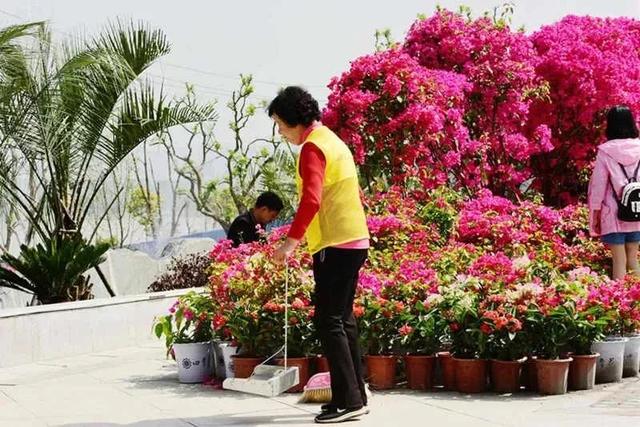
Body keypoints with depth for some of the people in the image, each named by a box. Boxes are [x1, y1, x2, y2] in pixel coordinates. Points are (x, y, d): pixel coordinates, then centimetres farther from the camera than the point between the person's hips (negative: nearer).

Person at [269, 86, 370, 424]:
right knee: (342, 319, 13)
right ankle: (355, 396, 16)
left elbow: (311, 199, -24)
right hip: (353, 241, 10)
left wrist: (291, 240, -26)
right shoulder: (331, 140, 19)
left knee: (328, 321, -8)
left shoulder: (313, 146, -12)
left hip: (336, 245, -10)